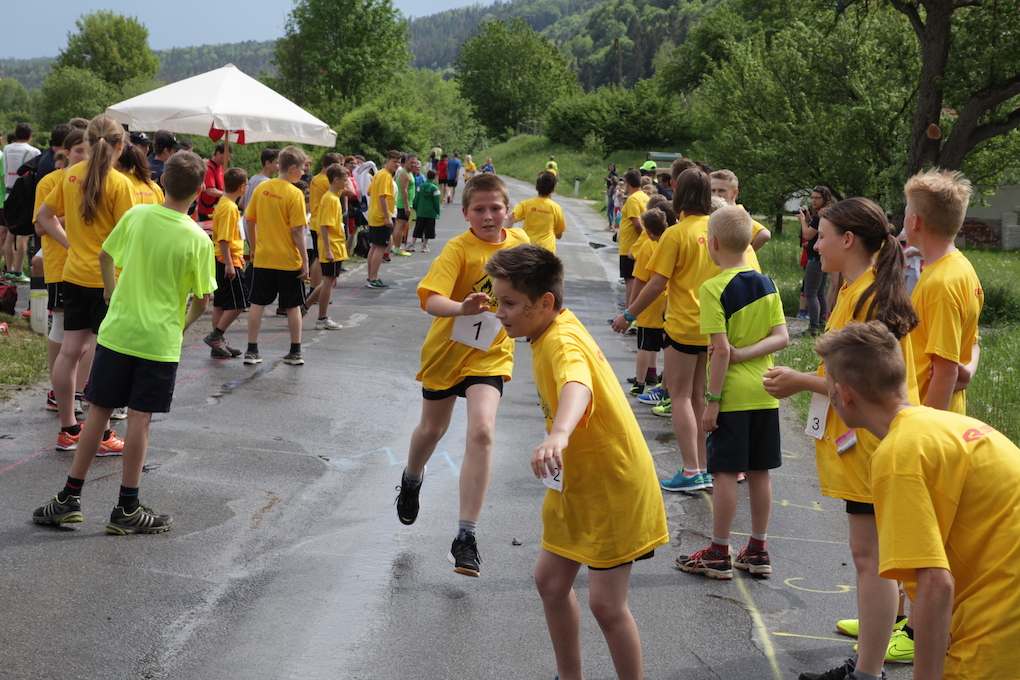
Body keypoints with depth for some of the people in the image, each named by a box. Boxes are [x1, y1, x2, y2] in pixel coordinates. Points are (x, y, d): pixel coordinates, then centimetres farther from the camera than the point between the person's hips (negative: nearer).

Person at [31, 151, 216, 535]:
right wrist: (184, 324, 15)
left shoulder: (136, 216, -2)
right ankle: (126, 510, 8)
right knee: (139, 418, 2)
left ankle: (70, 498, 15)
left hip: (117, 331, 3)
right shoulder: (198, 240, -10)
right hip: (160, 340, -3)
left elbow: (105, 255, 14)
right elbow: (201, 300, -5)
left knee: (98, 411, 10)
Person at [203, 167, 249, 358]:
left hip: (224, 260, 10)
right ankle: (216, 335, -5)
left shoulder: (223, 203, 13)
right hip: (229, 261, -10)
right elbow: (224, 239, -22)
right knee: (239, 303, -7)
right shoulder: (229, 208, -17)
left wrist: (238, 256, 29)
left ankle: (219, 344, 14)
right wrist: (229, 264, -23)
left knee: (220, 303, 11)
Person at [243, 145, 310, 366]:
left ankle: (252, 351, 10)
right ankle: (295, 352, 14)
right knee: (293, 306, 8)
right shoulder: (295, 194, -14)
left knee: (257, 304, 9)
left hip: (263, 259, 4)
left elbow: (250, 222, 6)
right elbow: (297, 231, -15)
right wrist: (305, 260, -9)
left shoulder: (262, 188, 1)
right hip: (289, 261, -4)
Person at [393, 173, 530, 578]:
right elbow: (430, 299, -35)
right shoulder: (458, 249, -20)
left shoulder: (519, 242, -6)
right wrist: (462, 308, -51)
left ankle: (466, 537, -14)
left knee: (481, 431, -19)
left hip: (490, 353, 1)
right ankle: (411, 480, 56)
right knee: (432, 430, 19)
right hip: (448, 347, -1)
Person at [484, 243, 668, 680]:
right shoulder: (554, 332, 2)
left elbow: (577, 385, -52)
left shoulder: (562, 342, -28)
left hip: (613, 488, -10)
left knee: (606, 603, -8)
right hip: (577, 482, 10)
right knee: (550, 579, 14)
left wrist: (559, 433, -71)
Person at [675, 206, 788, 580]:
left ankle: (718, 553, 7)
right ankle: (757, 550, 19)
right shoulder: (767, 285, 6)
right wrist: (747, 353, -6)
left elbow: (721, 349, -18)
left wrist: (712, 400, -14)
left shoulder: (714, 289, -13)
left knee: (725, 472, 0)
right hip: (765, 393, 6)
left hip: (732, 395, -6)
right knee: (759, 472, 12)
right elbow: (782, 337, 0)